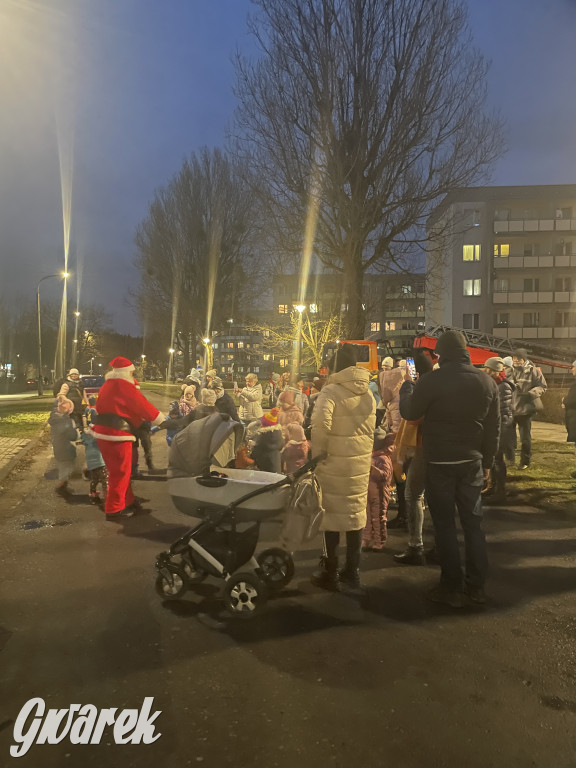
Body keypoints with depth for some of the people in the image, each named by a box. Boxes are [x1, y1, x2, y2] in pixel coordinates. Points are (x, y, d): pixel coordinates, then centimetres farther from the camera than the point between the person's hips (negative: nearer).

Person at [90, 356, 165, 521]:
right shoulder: (124, 386, -12)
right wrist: (160, 418, 2)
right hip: (117, 433, -10)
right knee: (121, 472, 0)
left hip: (103, 431, 10)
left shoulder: (107, 385, 16)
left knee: (117, 470, 16)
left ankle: (129, 501, 26)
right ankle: (114, 510, 6)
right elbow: (142, 405, -10)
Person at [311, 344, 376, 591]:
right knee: (356, 512, 14)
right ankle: (352, 570, 25)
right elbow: (371, 427, 10)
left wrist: (317, 454, -15)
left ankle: (330, 573, 15)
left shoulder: (331, 391, -13)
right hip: (362, 462, 6)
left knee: (332, 514, 5)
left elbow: (321, 423, -25)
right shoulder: (367, 392, 8)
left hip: (335, 462, -6)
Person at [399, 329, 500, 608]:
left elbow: (409, 413, -3)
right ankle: (476, 585, 22)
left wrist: (407, 384, 13)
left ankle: (452, 588, 12)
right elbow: (494, 428, 6)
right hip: (472, 463, 4)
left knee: (445, 525, 5)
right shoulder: (487, 382, 2)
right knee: (473, 523, 14)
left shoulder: (431, 381, -15)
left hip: (440, 463, -4)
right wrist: (487, 462, 15)